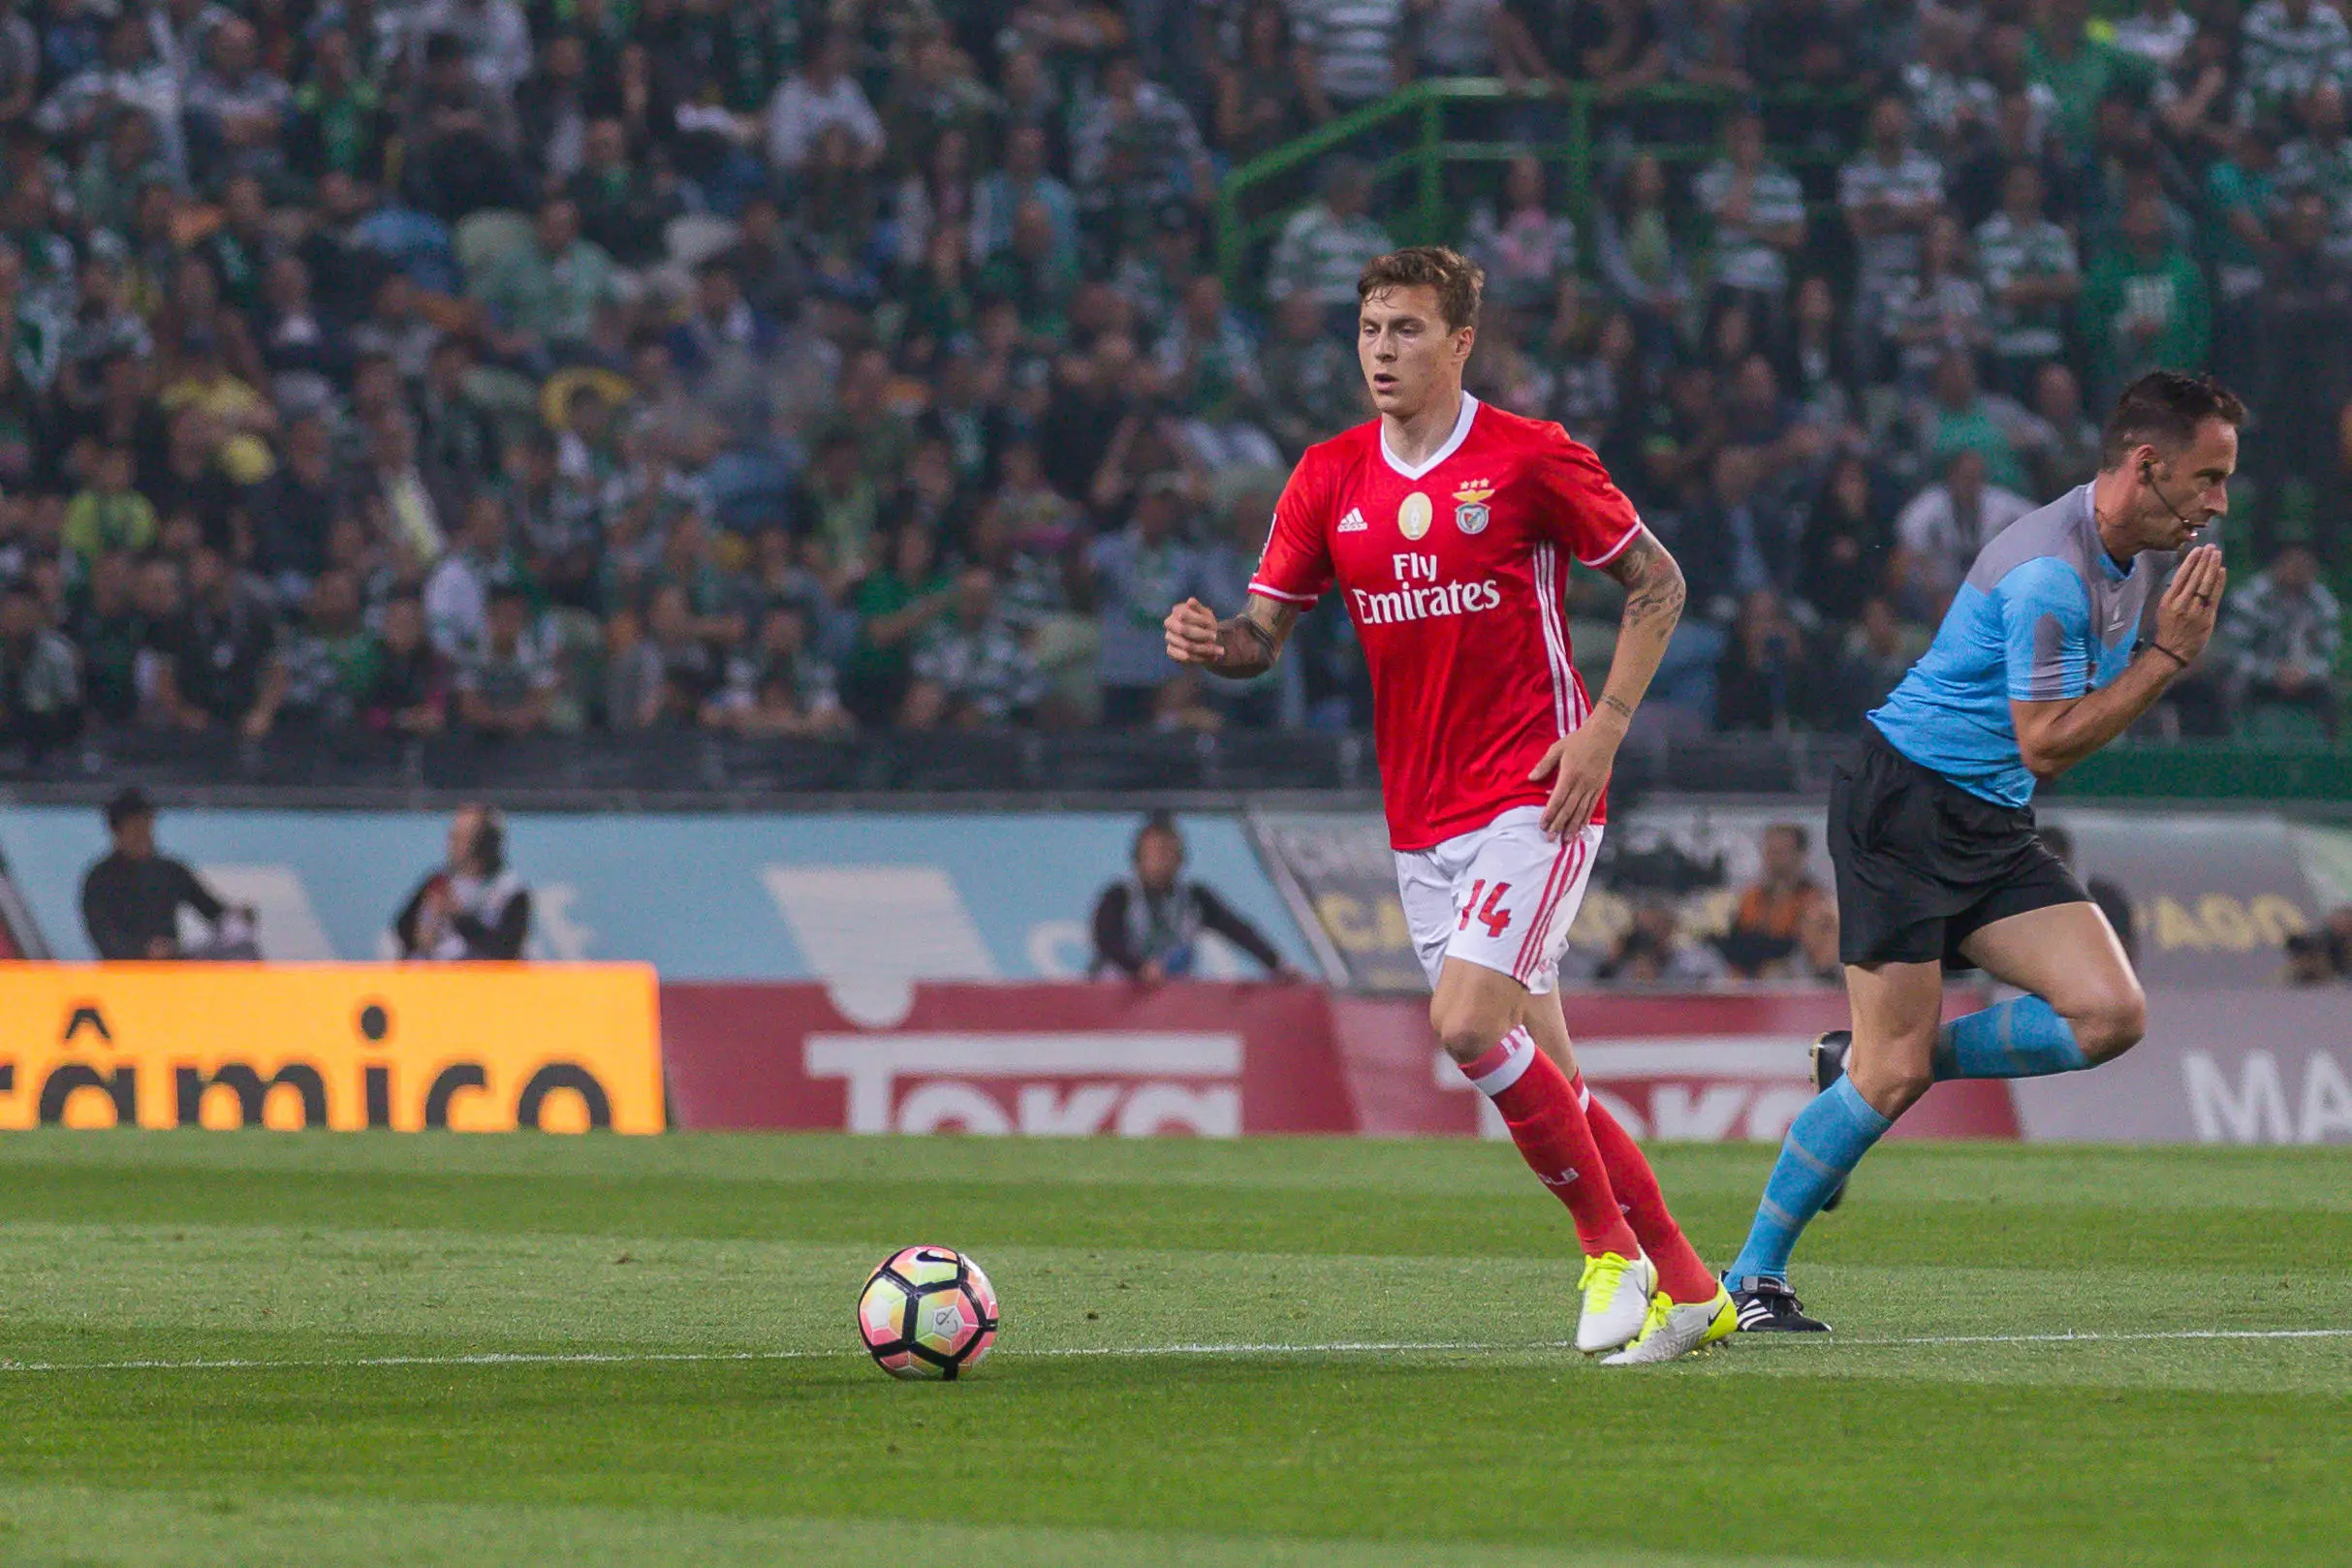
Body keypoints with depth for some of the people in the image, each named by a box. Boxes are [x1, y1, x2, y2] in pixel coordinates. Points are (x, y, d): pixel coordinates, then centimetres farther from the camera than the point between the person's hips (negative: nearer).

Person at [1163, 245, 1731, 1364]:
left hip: (1535, 796, -6)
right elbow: (1265, 630, 8)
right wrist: (1210, 641, -16)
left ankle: (1612, 1249, -4)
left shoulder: (1530, 460, -7)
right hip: (1421, 815, 6)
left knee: (1468, 1025, -20)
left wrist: (1605, 726, -10)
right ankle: (1686, 1287, 13)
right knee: (1537, 1074, 4)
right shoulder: (1331, 477, 6)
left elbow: (1656, 581, 0)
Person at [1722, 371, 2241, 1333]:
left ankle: (1863, 1064, 6)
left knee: (2111, 1015, -10)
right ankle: (1752, 1277, 3)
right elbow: (2047, 744, -23)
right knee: (1894, 1074, -12)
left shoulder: (2141, 555, 7)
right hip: (1904, 808, -9)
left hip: (1993, 824, 9)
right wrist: (2168, 656, -19)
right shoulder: (2048, 573, -23)